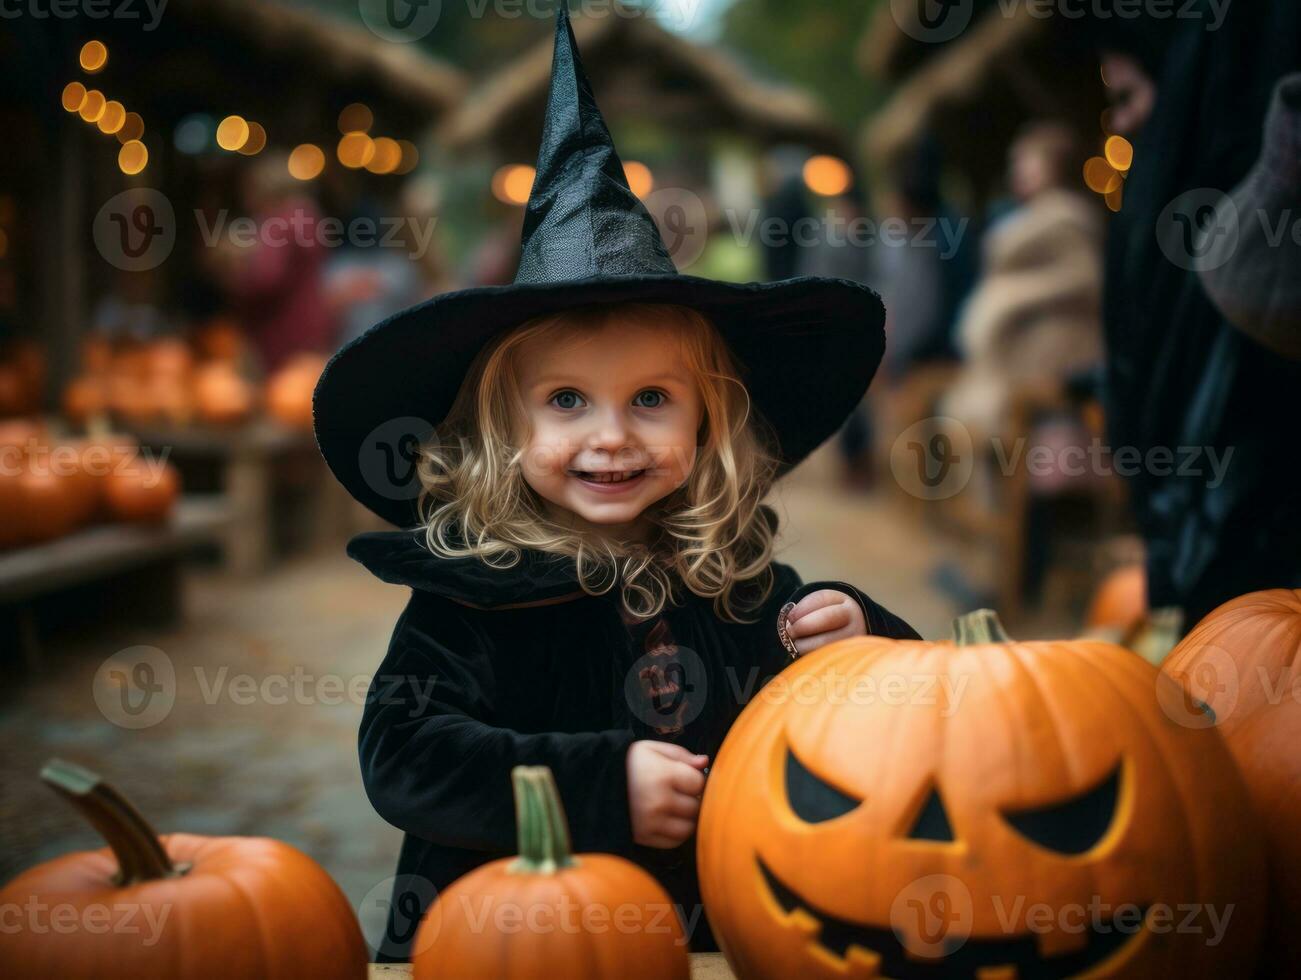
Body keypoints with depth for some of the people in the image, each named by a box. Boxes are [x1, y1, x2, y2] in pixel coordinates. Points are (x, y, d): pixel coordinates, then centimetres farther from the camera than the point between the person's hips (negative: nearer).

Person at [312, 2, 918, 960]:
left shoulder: (745, 582, 2)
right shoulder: (473, 591, -9)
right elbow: (401, 752, -16)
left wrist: (856, 643, -7)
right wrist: (600, 784, -20)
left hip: (719, 924, 5)